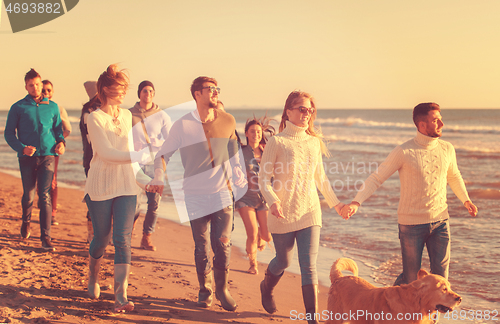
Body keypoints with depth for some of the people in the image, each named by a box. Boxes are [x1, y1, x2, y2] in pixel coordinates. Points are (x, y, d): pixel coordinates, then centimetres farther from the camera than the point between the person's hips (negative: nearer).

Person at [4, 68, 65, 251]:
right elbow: (9, 133, 4)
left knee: (44, 196, -7)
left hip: (47, 156, 0)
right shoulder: (18, 108, 4)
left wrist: (61, 142, -1)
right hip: (27, 157, 0)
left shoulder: (52, 106, 11)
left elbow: (58, 128, 20)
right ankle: (26, 222, 40)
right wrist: (22, 148, -12)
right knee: (28, 195, 10)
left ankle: (46, 238, -7)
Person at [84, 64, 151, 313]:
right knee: (101, 239, 8)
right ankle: (93, 278, 38)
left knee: (123, 239, -5)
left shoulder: (126, 115, 10)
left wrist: (143, 180, 17)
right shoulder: (95, 118, -8)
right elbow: (106, 153, -17)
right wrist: (141, 156, -21)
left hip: (126, 187, 4)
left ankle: (121, 297, -5)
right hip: (101, 187, -4)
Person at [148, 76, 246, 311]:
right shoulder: (183, 125, -5)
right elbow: (163, 153, 1)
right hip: (195, 195, -1)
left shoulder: (228, 122, 2)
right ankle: (204, 290, 24)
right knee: (202, 246, 6)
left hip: (222, 192, 1)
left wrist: (239, 179, 11)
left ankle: (222, 289, 16)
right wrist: (158, 179, -12)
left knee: (222, 243, -4)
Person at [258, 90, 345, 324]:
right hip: (283, 214, -3)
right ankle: (266, 288, 45)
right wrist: (272, 201, -24)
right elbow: (264, 178, -7)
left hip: (310, 212, 3)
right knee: (283, 261, 13)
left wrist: (335, 203, 21)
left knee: (309, 265, -4)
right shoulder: (277, 142, -7)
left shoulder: (314, 142, 7)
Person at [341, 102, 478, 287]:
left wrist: (466, 200, 17)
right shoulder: (404, 152, -12)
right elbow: (376, 178, -9)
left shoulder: (447, 149, 4)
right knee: (411, 279, 3)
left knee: (440, 276, 3)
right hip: (412, 223, -4)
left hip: (440, 221, 4)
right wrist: (356, 202, -20)